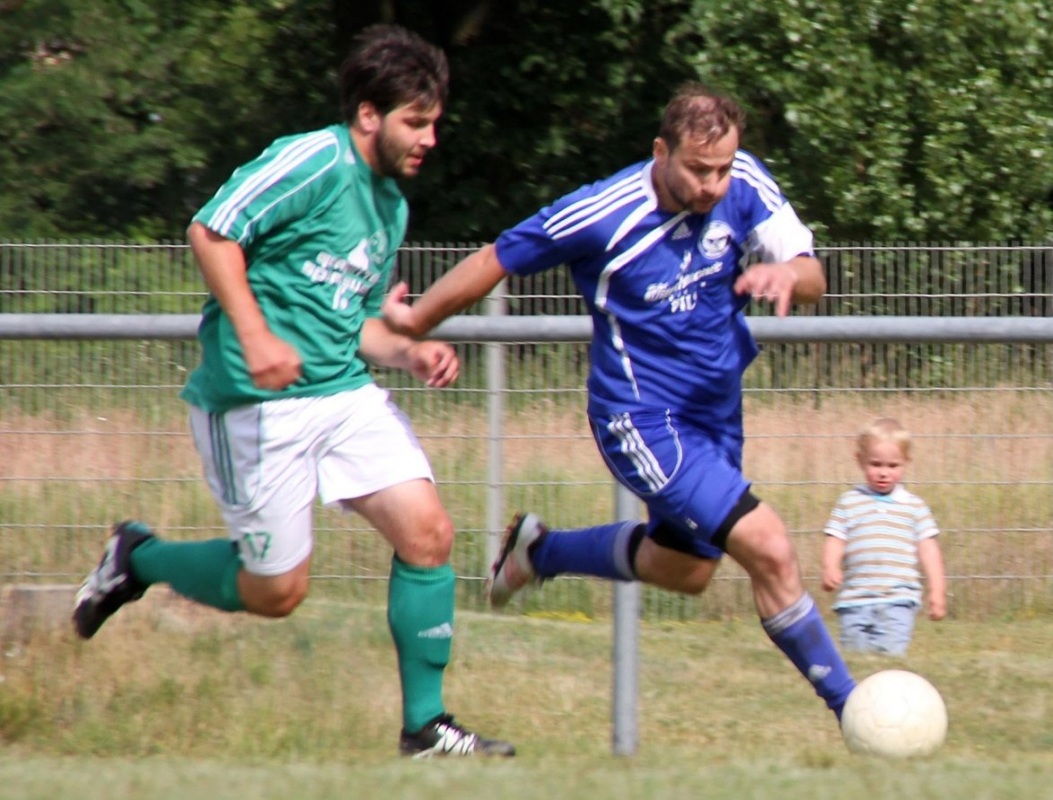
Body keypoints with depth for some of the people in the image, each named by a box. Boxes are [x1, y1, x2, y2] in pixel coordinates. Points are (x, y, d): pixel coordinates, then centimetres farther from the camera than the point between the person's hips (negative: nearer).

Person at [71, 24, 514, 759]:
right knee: (276, 591, -2)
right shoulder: (316, 161, -12)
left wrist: (412, 355, 2)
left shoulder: (392, 204, 16)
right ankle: (137, 559, 24)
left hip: (345, 393, 8)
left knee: (428, 534, -5)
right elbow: (211, 231, -17)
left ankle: (426, 727, 4)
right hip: (261, 400, -8)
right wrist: (254, 336, -25)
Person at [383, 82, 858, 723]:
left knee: (685, 570, 25)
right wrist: (413, 322, 1)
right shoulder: (602, 215, -22)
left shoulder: (742, 183, -10)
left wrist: (787, 273, -32)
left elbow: (814, 278, -8)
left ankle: (540, 552, 46)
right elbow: (496, 261, -9)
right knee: (770, 550, -19)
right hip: (644, 421, -7)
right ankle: (849, 703, -5)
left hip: (714, 411, 7)